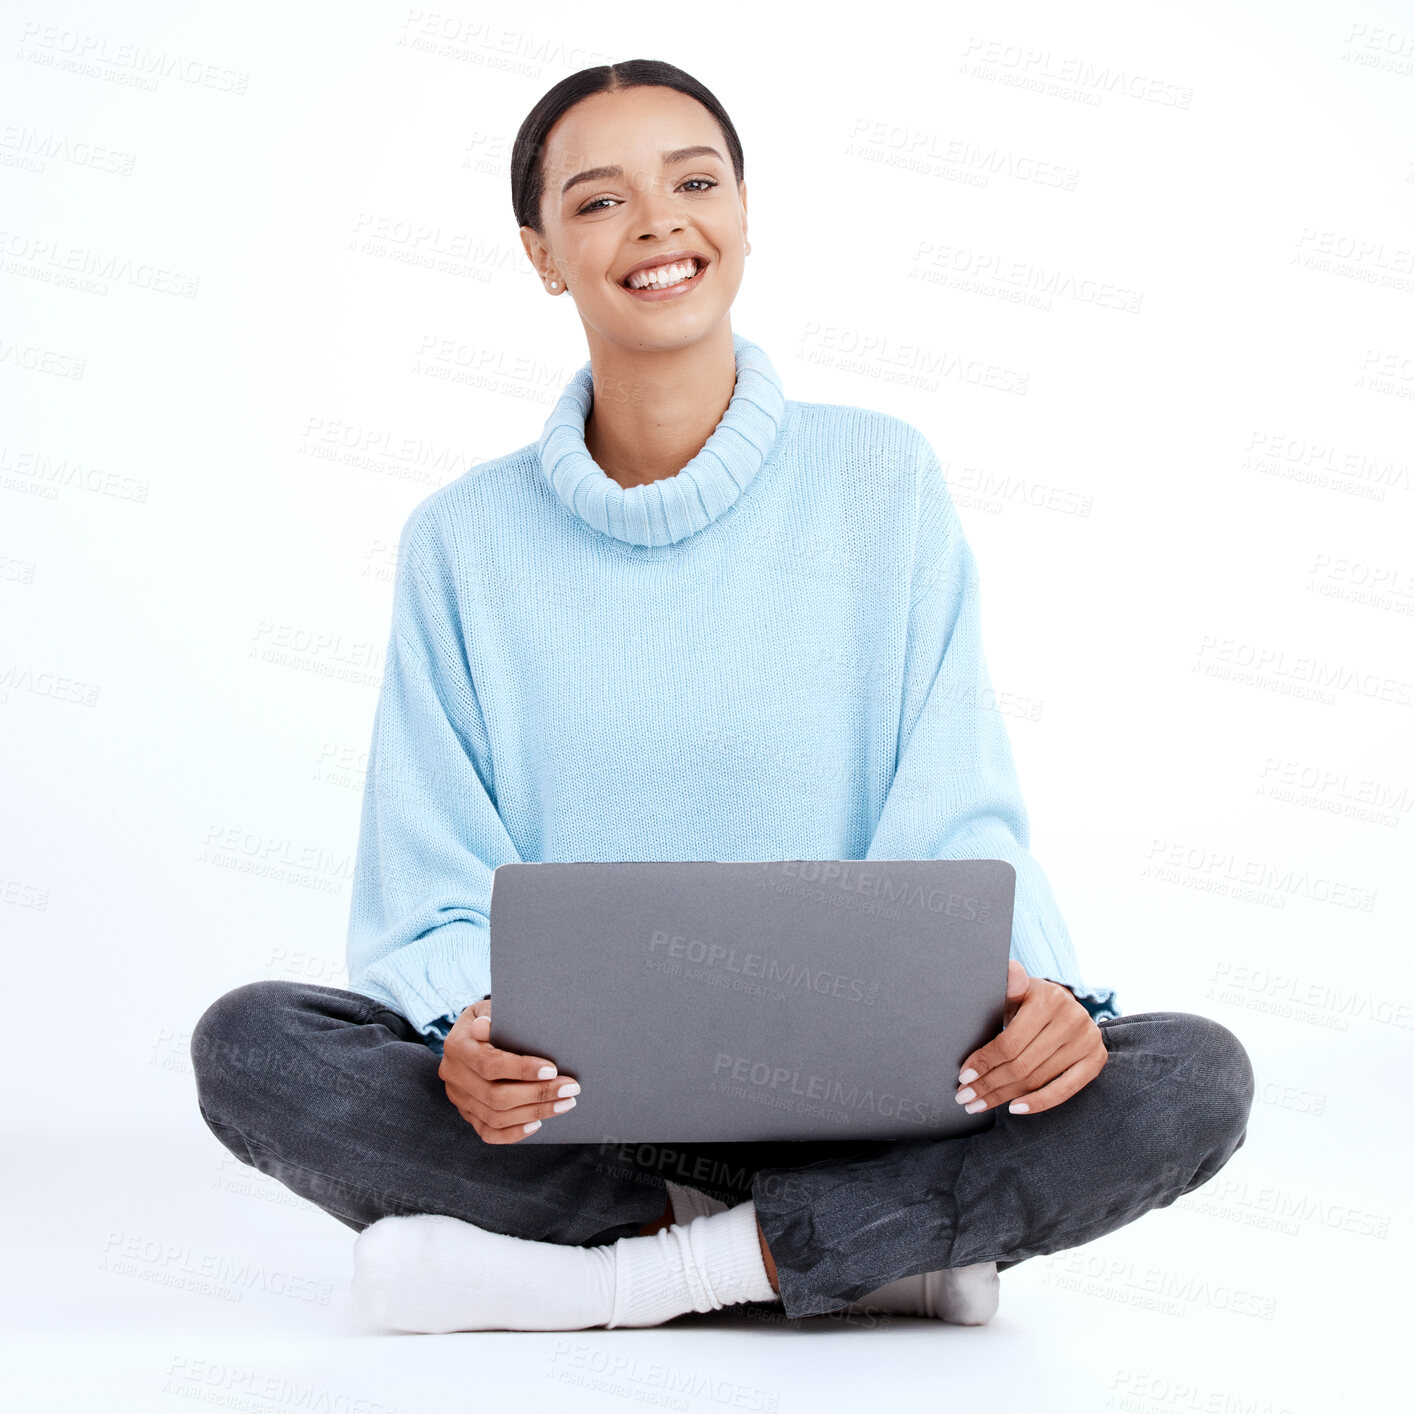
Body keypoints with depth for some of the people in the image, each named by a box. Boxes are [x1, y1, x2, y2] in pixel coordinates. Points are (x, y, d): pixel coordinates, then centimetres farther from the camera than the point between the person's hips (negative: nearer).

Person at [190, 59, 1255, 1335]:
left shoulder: (883, 481, 3)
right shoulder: (466, 539, 5)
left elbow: (957, 816, -1)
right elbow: (432, 891, 2)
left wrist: (1023, 980, -23)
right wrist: (474, 1025, -21)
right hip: (571, 1102, 1)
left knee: (1194, 1080, -25)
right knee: (248, 1045, -26)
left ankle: (600, 1282, -22)